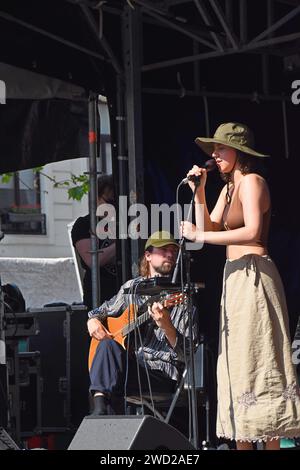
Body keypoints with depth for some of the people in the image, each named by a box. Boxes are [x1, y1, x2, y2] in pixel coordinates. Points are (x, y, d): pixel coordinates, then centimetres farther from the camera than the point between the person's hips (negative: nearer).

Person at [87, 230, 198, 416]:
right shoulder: (132, 287, 15)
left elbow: (186, 352, -7)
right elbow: (102, 311, 32)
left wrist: (166, 326, -25)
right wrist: (93, 320, 8)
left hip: (163, 374, -4)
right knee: (108, 344, -30)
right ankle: (100, 409, -40)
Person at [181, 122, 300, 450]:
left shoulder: (251, 181, -8)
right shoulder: (229, 187, 20)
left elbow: (252, 232, -20)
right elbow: (209, 230, 16)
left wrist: (200, 235, -17)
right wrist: (199, 192, 7)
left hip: (253, 273, -10)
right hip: (235, 278, 10)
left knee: (257, 361, -11)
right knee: (236, 364, 6)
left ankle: (272, 441, -12)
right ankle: (243, 443, 7)